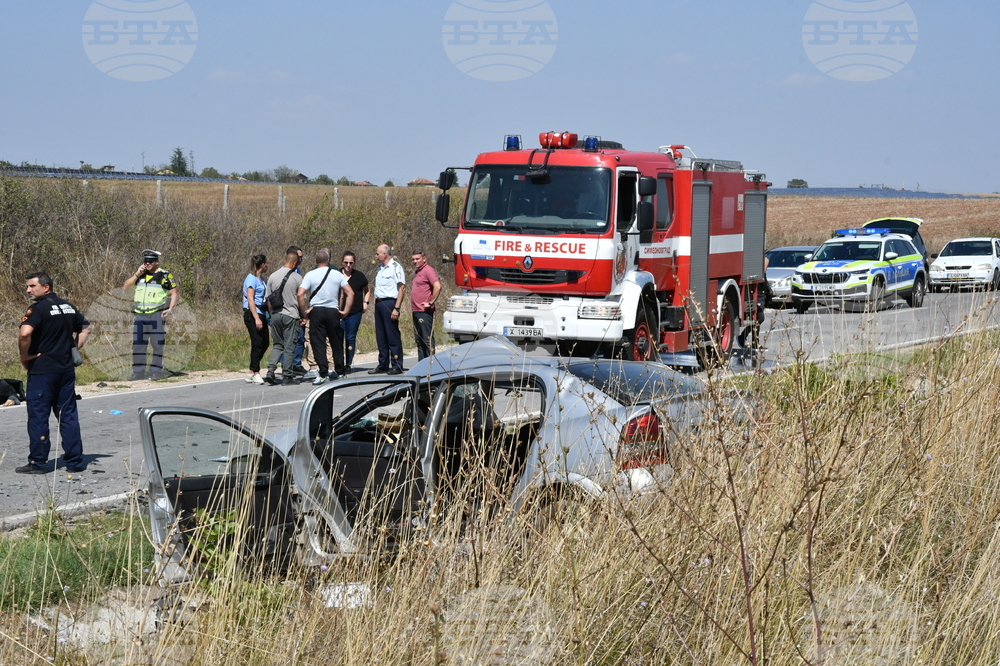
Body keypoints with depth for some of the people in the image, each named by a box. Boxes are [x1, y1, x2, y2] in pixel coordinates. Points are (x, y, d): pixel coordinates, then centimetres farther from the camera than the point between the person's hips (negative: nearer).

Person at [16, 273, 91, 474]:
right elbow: (85, 329, 21)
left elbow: (25, 333, -26)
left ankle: (38, 463, 4)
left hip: (42, 369, -7)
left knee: (38, 416, 1)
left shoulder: (38, 308, -12)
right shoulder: (68, 307, 11)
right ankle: (75, 461, 11)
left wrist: (25, 357, -12)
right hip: (66, 369, 7)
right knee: (68, 415, 10)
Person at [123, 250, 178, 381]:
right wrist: (137, 274, -1)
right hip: (140, 315, 5)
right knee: (138, 344, 4)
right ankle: (138, 372, 10)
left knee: (157, 344, -3)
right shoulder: (140, 274, 15)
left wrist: (170, 309, -13)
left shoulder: (165, 275, 0)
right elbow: (125, 286, 11)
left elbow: (175, 293, 0)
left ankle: (156, 371, 2)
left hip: (157, 315, -5)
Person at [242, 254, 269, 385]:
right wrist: (256, 318, -22)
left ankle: (252, 372, 16)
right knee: (257, 343, -7)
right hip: (252, 314, -9)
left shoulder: (261, 279, 16)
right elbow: (250, 299, -16)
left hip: (261, 314, 9)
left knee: (265, 342, 9)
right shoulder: (252, 279, -11)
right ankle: (255, 373, -1)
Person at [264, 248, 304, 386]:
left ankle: (270, 371, -1)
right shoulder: (297, 278, -7)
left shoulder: (273, 276, 5)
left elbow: (268, 299, 9)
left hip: (275, 315, 4)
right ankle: (287, 377, 3)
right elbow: (301, 299, -3)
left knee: (277, 345, 14)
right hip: (291, 315, -4)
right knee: (289, 347, 2)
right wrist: (303, 317, 7)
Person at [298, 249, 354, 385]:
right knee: (336, 342, 14)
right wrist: (345, 311, 5)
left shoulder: (310, 275, -2)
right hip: (333, 311, 2)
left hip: (316, 311, -2)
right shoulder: (337, 274, 4)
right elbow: (350, 293, 0)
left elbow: (300, 294, -12)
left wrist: (304, 311, -2)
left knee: (318, 343, -1)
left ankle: (323, 374, -10)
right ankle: (339, 371, 23)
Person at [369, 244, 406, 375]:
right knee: (380, 336, 11)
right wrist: (376, 302, 11)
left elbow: (402, 288, -14)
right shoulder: (381, 268, 17)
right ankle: (383, 365, 18)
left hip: (389, 303, -9)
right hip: (379, 303, 9)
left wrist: (396, 308, -19)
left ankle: (397, 366, 0)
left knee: (393, 336, -5)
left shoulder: (395, 267, -9)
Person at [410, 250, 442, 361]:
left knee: (427, 338, -9)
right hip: (416, 310, 10)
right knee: (419, 339, 11)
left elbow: (437, 286, -22)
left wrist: (431, 303, -18)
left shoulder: (428, 270, -10)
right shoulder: (417, 272, 20)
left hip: (424, 312, -10)